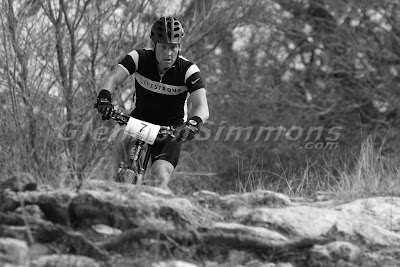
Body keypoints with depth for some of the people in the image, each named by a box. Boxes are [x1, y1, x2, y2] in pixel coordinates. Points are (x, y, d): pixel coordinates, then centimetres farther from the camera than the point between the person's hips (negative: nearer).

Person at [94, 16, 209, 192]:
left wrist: (193, 123, -53)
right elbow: (113, 78, -28)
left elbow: (202, 108, -31)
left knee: (160, 178, -22)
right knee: (121, 147, -28)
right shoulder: (140, 58, -16)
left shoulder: (188, 70, -20)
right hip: (140, 118, 2)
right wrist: (104, 98, -50)